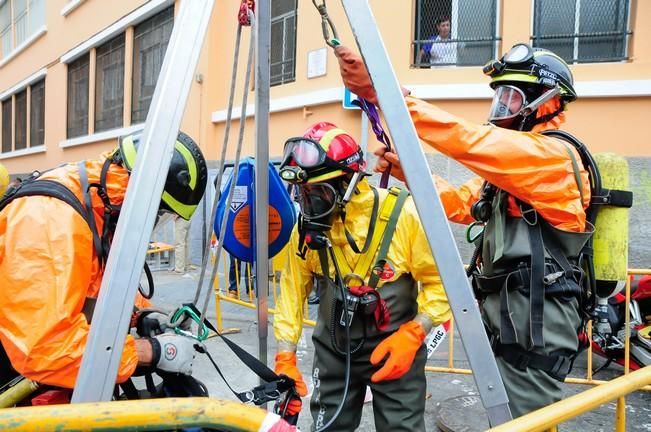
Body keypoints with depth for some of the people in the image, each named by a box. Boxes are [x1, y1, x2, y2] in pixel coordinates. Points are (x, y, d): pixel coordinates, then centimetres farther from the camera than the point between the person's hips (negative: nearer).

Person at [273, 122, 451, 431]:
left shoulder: (403, 215, -21)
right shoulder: (308, 225, -9)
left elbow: (441, 281, -13)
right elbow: (293, 289, -2)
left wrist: (411, 336, -21)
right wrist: (285, 357, -4)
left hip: (395, 346, -3)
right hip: (334, 349, 4)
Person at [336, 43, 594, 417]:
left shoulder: (554, 154, -14)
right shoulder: (515, 160, 17)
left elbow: (466, 140, -27)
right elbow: (461, 204, 12)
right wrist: (409, 173, -4)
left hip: (537, 325, -10)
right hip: (508, 317, 10)